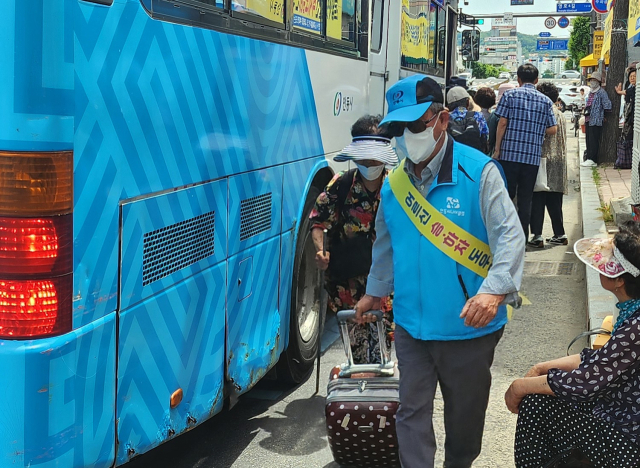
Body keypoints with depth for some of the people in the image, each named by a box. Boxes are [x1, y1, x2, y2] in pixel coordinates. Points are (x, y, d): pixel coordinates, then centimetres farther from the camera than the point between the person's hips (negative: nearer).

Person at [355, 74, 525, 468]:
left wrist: (495, 290, -35)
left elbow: (510, 236, -20)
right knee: (412, 413, 5)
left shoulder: (479, 172, -13)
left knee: (466, 411, 16)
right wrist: (375, 292, 29)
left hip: (469, 328, -3)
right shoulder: (394, 183, 3)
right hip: (412, 327, 3)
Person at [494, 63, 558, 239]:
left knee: (506, 194, 4)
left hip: (509, 153, -2)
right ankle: (522, 237, 10)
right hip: (533, 156, 2)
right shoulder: (545, 101, 8)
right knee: (525, 198, 8)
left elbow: (502, 123, -5)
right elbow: (553, 129, 5)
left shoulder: (510, 95, 0)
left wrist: (497, 149, 0)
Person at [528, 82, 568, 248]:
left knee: (537, 200, -6)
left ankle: (537, 235, -10)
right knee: (554, 201, 13)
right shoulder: (560, 114, 14)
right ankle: (559, 234, 15)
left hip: (544, 160, -7)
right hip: (559, 161, 7)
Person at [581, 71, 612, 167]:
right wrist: (586, 110, 14)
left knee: (594, 140, -8)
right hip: (588, 119, 9)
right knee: (588, 140, 11)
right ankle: (588, 158, 17)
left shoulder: (601, 92, -9)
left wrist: (604, 116, -11)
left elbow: (607, 105, -14)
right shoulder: (591, 92, 18)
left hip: (596, 120, -9)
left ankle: (592, 160, -7)